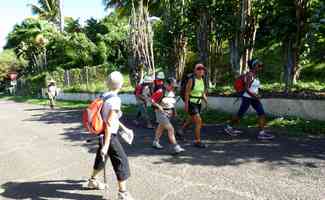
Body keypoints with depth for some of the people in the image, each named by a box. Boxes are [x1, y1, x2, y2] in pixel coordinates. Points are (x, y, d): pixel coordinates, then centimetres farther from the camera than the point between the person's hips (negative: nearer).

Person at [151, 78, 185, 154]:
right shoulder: (161, 91, -18)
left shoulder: (172, 92, 5)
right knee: (170, 129, -16)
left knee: (161, 128, 22)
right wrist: (159, 106, -25)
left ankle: (155, 142, 40)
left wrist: (174, 111, 9)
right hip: (161, 113, -8)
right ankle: (175, 147, -15)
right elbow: (152, 100, -15)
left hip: (169, 113, 8)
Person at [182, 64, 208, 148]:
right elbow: (186, 93, -15)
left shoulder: (202, 80, 5)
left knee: (191, 120, 22)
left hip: (198, 103, 8)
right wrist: (186, 105, -17)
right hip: (191, 103, -8)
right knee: (199, 121, -15)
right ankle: (197, 141, -4)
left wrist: (206, 100, 0)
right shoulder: (191, 80, -15)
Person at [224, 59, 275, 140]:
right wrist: (254, 96, -28)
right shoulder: (250, 75, -16)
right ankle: (229, 127, 24)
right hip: (247, 97, -8)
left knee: (262, 113, -4)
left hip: (254, 98, 8)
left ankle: (261, 133, -3)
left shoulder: (256, 75, 9)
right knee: (240, 114, 4)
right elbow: (247, 89, -20)